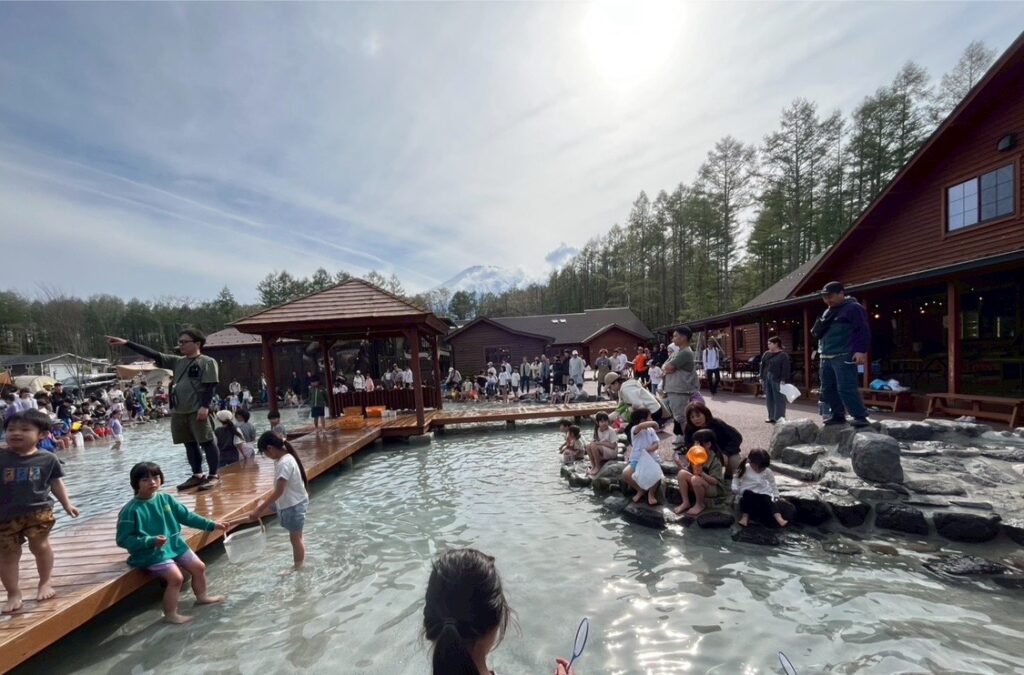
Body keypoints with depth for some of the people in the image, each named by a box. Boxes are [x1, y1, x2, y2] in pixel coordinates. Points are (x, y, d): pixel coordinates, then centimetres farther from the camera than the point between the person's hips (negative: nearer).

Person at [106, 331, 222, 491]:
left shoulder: (207, 362, -5)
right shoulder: (176, 361, 16)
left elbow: (211, 386, -12)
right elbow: (152, 354, 14)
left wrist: (205, 406, -20)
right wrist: (126, 343, 8)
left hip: (197, 411, -7)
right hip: (178, 412, 8)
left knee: (206, 442, -5)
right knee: (190, 444, 12)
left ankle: (214, 475, 1)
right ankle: (197, 475, 20)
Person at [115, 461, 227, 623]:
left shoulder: (165, 498, -1)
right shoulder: (131, 510, -18)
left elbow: (186, 516, 7)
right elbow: (123, 540, -15)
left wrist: (211, 525, 4)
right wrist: (151, 541, -28)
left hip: (175, 544, 7)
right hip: (151, 553, -7)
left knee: (199, 567, 11)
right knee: (176, 577, -19)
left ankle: (202, 596, 37)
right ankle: (170, 615, 3)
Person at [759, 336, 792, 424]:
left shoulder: (783, 355, -6)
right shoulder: (766, 354, 11)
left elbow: (785, 368, -11)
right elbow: (762, 366, 14)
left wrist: (783, 380, -16)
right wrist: (761, 377, 10)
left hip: (777, 380, -6)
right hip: (767, 379, 6)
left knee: (778, 399, -3)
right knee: (769, 399, 10)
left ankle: (779, 418, 3)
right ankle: (772, 417, 19)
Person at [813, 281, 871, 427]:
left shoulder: (853, 308, -5)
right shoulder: (828, 312, 21)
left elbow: (863, 330, -13)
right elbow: (819, 333, 31)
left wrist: (861, 350, -21)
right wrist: (817, 330, 10)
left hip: (844, 357, -9)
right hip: (826, 357, 9)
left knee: (846, 388, -14)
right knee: (828, 389, 9)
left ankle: (860, 417, -6)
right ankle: (838, 415, 19)